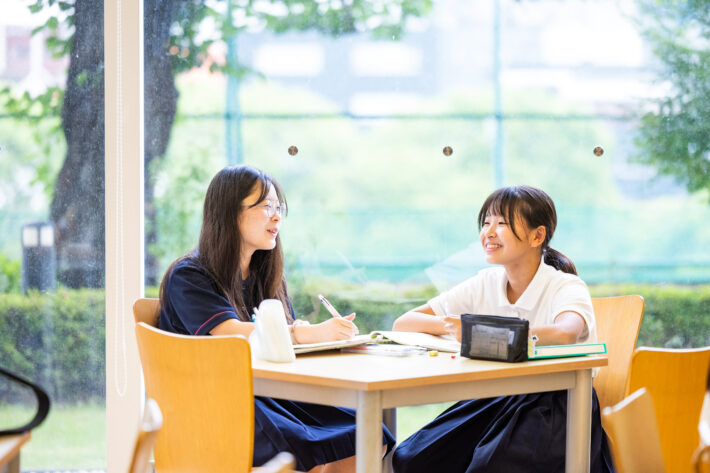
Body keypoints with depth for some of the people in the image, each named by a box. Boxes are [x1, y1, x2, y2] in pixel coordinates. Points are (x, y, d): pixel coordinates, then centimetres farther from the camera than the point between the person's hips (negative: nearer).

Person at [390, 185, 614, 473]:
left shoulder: (567, 288, -10)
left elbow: (564, 334, -35)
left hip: (555, 408, -5)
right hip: (496, 402, 5)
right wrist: (450, 326, -18)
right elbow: (402, 324, 4)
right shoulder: (485, 285, 6)